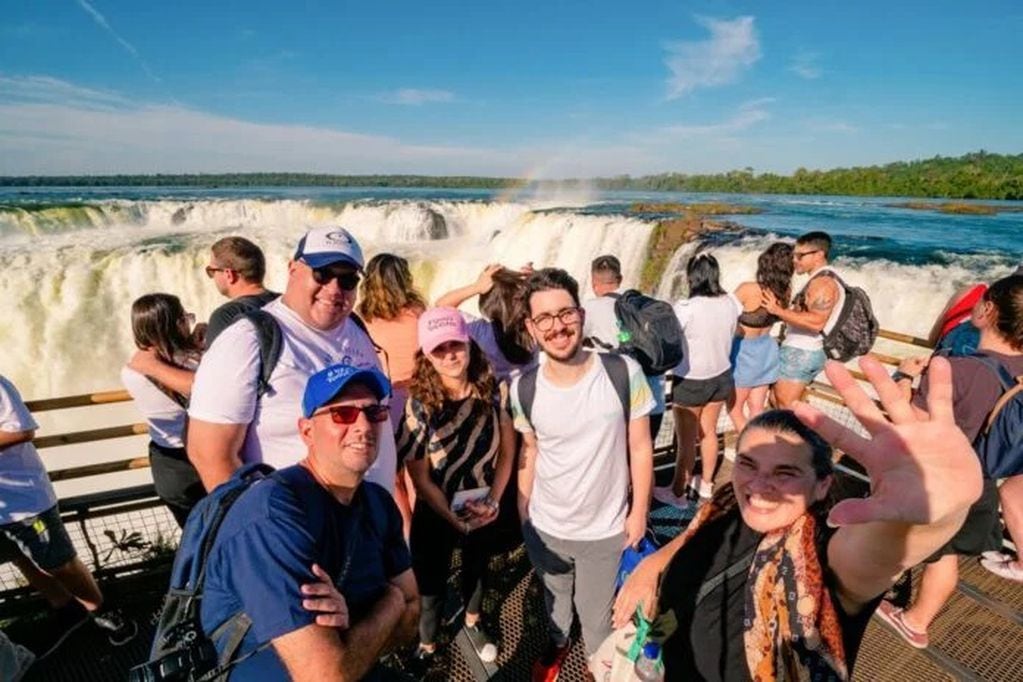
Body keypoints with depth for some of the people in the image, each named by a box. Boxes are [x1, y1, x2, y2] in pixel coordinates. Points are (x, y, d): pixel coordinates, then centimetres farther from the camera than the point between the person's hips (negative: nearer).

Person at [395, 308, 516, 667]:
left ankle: (472, 623, 59)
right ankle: (427, 645, 48)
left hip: (483, 510, 3)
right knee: (431, 583, 17)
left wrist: (494, 499, -10)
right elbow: (421, 480, -16)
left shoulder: (495, 392, -16)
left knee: (476, 570, 28)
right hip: (435, 515, -3)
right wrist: (455, 519, -13)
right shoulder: (419, 406, -23)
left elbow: (507, 451, -4)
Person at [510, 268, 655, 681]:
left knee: (596, 614, 22)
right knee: (554, 598, 29)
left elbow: (640, 448, -11)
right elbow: (530, 452, -1)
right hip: (544, 527, 2)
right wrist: (522, 512, 5)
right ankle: (556, 644, 62)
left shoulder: (624, 373, -22)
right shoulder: (523, 389, -16)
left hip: (605, 529, -1)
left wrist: (639, 511, -5)